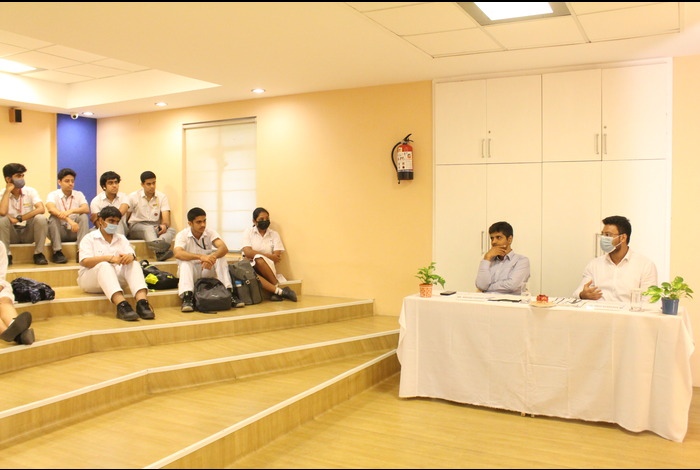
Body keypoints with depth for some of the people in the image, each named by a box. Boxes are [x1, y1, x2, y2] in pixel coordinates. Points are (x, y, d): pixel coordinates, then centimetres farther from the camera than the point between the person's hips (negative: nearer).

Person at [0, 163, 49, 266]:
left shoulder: (30, 191, -4)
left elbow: (41, 209, -20)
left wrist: (19, 218, -25)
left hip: (29, 232, 0)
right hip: (12, 234, 0)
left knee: (41, 219, -28)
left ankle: (38, 254, -13)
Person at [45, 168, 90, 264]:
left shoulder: (79, 194, 5)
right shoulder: (53, 195, -4)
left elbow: (87, 209, -14)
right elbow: (51, 209, -26)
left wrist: (71, 211, -35)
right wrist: (69, 220, -42)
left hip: (74, 232, 2)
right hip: (59, 232, -2)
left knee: (83, 216, -23)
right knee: (53, 217, -28)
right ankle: (57, 252, -25)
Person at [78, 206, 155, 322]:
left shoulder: (121, 239, 19)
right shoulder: (89, 238, 5)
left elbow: (132, 255, 3)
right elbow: (85, 262, -12)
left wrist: (130, 256, -24)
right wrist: (110, 258, -26)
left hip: (115, 278, 4)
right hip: (90, 279, -4)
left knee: (134, 264, -23)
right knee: (104, 266, -35)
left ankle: (142, 302, -46)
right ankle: (121, 305, -56)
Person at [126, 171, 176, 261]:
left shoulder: (162, 197, 8)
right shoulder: (133, 197, 5)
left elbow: (166, 219, -3)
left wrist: (164, 225, -26)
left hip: (156, 227, 3)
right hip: (136, 226, -3)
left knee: (171, 230, -29)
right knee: (149, 228, -38)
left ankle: (159, 251, -63)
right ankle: (160, 250, -72)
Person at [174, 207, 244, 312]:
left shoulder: (210, 233, -6)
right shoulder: (182, 235, -12)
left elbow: (224, 248, -22)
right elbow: (178, 253, -33)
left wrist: (212, 257, -45)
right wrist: (200, 257, -47)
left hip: (207, 272, 2)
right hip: (190, 273, -2)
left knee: (220, 257, -22)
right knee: (185, 261, -32)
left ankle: (229, 292, -28)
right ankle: (187, 297, -43)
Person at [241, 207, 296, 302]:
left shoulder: (274, 234, 11)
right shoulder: (248, 232, 8)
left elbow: (277, 256, -1)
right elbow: (248, 252, -7)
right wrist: (269, 256, -10)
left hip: (267, 267, 1)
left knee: (259, 259, -36)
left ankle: (276, 288, -30)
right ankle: (281, 291, -41)